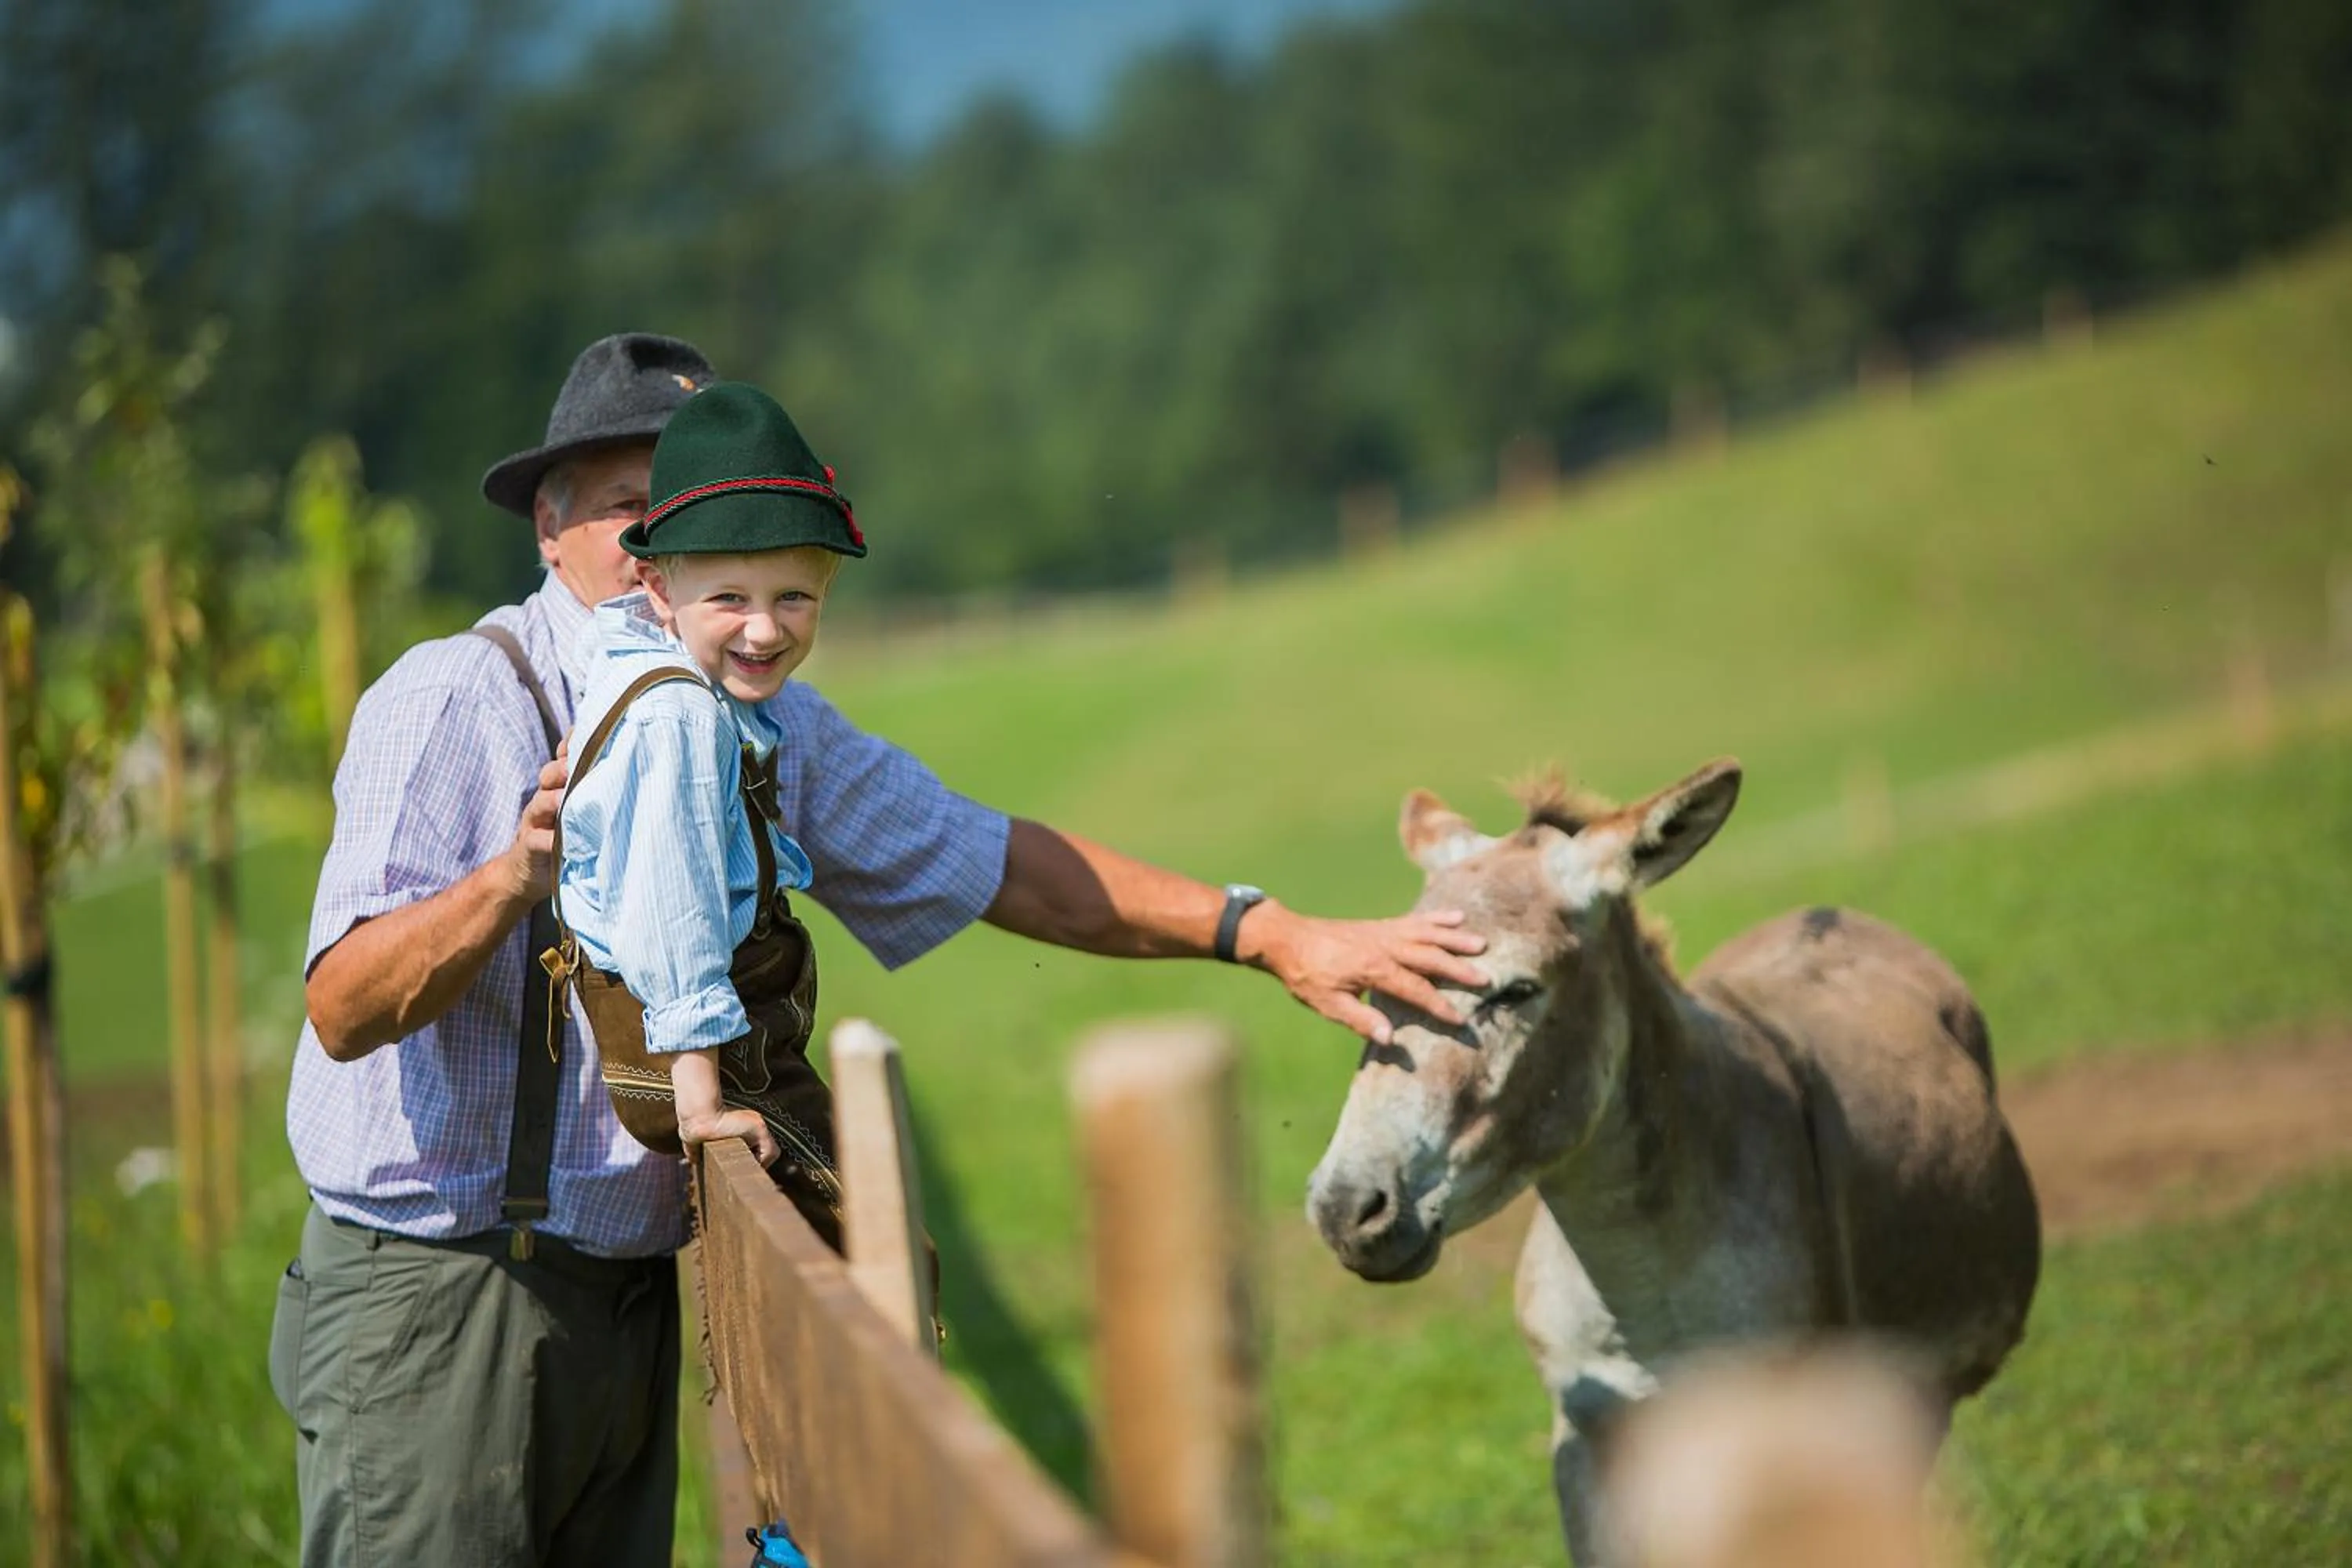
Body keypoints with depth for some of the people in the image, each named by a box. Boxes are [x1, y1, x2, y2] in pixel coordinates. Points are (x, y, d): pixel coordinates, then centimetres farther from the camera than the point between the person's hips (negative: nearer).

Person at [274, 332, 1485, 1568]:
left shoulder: (769, 727, 7)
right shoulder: (450, 705, -13)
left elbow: (999, 866, 13)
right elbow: (342, 1011, -21)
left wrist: (1268, 934, 6)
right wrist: (515, 879, -38)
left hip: (631, 1311, 6)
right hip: (431, 1315, -6)